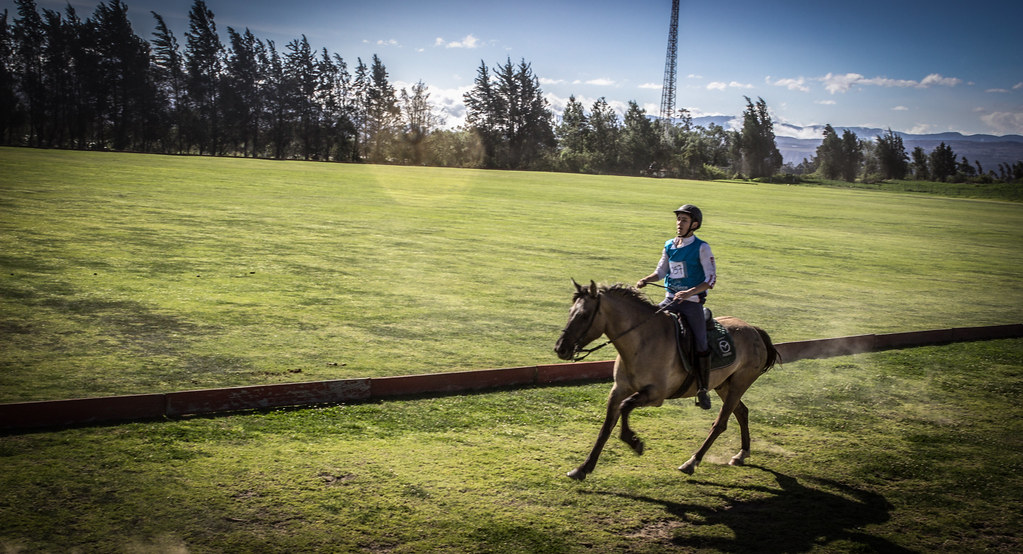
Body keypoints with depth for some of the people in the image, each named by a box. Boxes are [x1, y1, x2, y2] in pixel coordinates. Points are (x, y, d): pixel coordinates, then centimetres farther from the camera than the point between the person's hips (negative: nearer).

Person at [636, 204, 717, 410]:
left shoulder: (701, 248, -7)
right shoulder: (669, 246, 8)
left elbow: (711, 279, -12)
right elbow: (661, 271, 18)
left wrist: (690, 292, -25)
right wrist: (646, 280, -2)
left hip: (692, 302, -5)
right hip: (670, 300, 5)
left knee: (701, 346, -14)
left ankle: (702, 390, 1)